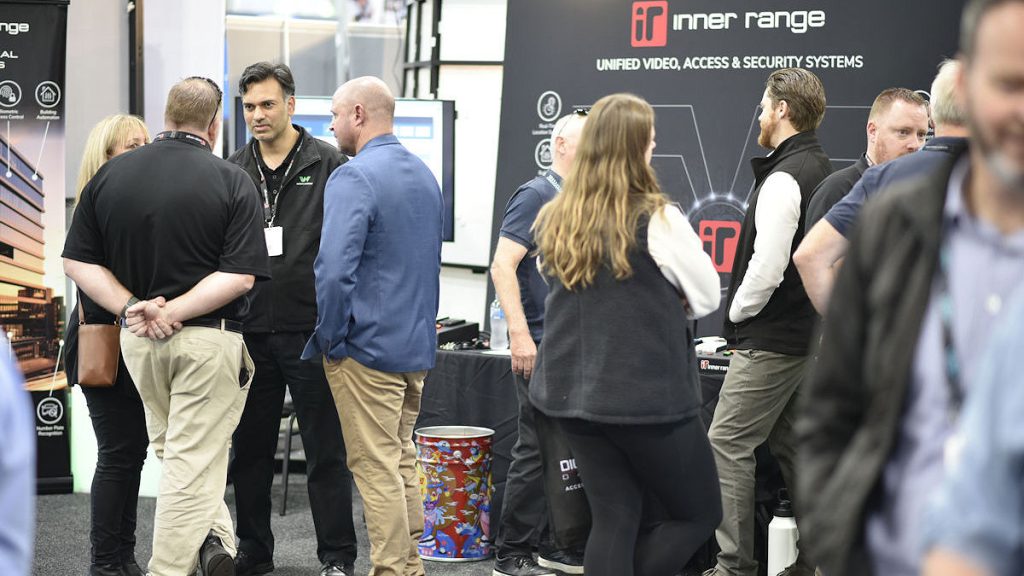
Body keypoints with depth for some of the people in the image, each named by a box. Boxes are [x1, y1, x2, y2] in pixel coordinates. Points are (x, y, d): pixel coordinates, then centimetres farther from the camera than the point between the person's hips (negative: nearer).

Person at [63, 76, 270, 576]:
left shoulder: (111, 174, 2)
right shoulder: (232, 181, -8)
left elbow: (78, 261, 0)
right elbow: (239, 275, -16)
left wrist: (131, 307, -8)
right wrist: (173, 311, -16)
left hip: (137, 341, 4)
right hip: (209, 338, -4)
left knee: (173, 449, 22)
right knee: (194, 463, 0)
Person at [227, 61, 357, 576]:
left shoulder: (328, 165, -2)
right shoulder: (233, 172, 10)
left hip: (310, 330, -4)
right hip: (250, 332, 4)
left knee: (325, 450, 2)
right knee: (249, 448, 12)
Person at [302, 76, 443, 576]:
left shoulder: (353, 178, -16)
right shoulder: (424, 174, 12)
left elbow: (334, 269, -24)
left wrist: (328, 338, -12)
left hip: (368, 346, -8)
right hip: (417, 346, 9)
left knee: (377, 468, -2)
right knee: (402, 460, 17)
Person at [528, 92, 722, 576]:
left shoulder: (554, 222, 1)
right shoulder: (657, 221, -15)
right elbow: (708, 297, -5)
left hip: (572, 392, 6)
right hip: (649, 396, -6)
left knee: (614, 519, 13)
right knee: (699, 513, 11)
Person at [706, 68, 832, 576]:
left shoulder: (783, 179, -17)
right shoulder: (822, 169, 13)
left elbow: (766, 267, -23)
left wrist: (737, 312, -6)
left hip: (771, 341, -10)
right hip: (808, 333, 10)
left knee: (728, 444, -6)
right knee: (789, 443, 16)